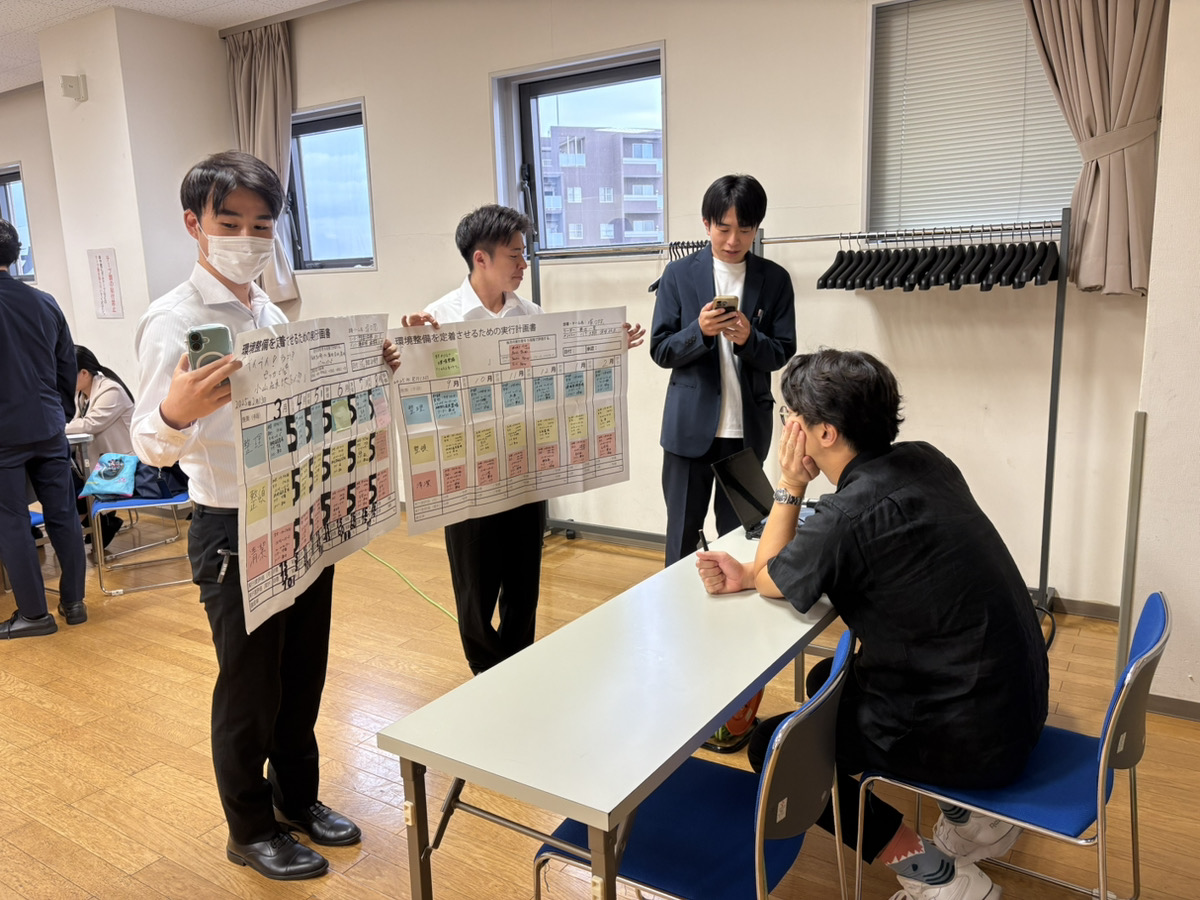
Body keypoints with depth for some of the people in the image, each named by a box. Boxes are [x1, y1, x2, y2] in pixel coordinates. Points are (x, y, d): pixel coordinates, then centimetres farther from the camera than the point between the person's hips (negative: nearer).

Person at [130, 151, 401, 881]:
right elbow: (150, 443, -21)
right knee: (250, 687, 10)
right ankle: (252, 829, 33)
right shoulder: (173, 321, -15)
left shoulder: (274, 312, 7)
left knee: (303, 675, 19)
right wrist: (176, 415, -43)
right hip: (235, 532, -6)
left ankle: (298, 798, 40)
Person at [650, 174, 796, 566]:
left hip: (748, 427, 1)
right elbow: (661, 351, -2)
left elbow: (783, 354, 1)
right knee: (683, 530, 9)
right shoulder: (679, 274, -1)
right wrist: (700, 331, -21)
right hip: (690, 425, 0)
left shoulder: (775, 279, 1)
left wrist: (748, 339, -20)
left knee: (738, 530, 10)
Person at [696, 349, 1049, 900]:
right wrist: (749, 574, 3)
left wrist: (790, 487, -2)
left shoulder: (850, 514, -26)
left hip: (971, 738, -8)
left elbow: (771, 578, -5)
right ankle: (975, 814, 23)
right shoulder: (921, 461, -1)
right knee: (828, 679, 26)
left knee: (772, 747, 5)